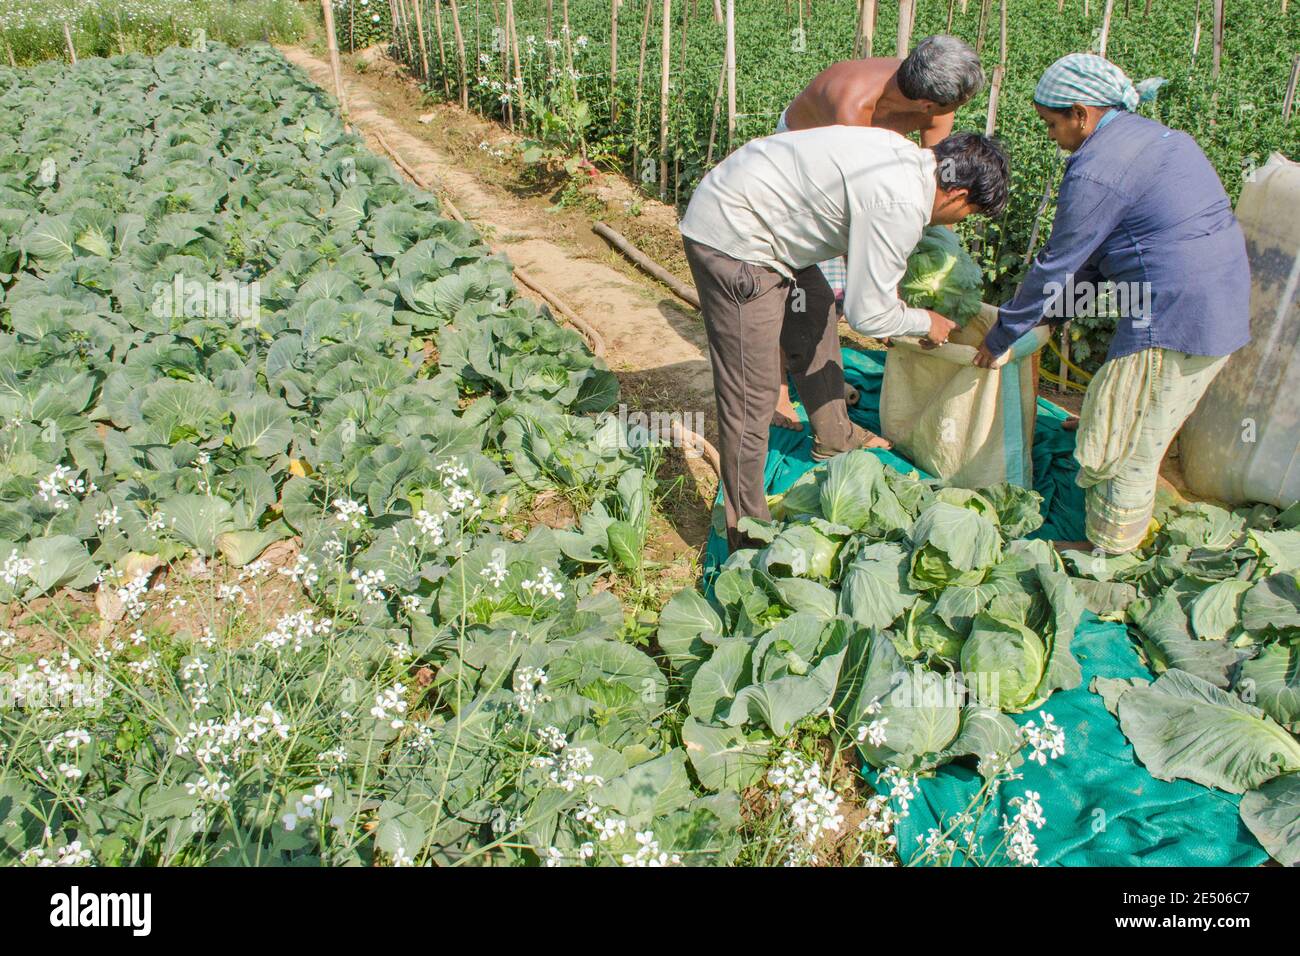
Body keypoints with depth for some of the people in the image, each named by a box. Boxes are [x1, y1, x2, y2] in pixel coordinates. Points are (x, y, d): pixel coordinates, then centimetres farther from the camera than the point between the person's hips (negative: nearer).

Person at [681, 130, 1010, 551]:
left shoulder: (905, 155, 7)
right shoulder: (902, 205, -22)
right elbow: (866, 314, -17)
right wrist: (926, 323, 1)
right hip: (730, 238, -11)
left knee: (816, 315, 26)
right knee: (751, 395, -6)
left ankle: (834, 437, 47)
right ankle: (747, 531, 6)